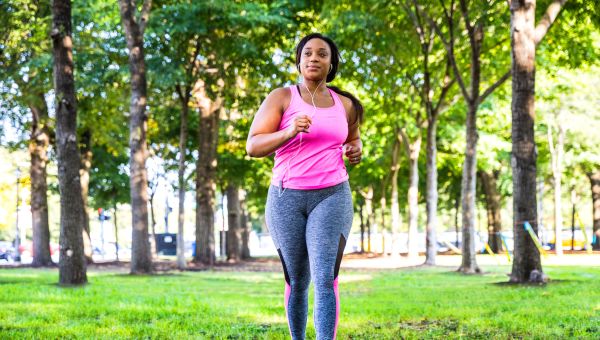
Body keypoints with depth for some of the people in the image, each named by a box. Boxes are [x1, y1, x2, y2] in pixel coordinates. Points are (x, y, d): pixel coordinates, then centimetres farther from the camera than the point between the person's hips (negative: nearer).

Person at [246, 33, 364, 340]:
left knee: (325, 277, -17)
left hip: (332, 197, 1)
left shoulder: (345, 105, 8)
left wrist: (356, 150, 1)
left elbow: (353, 140, 26)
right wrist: (289, 132, -25)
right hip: (287, 199, -1)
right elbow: (253, 147, -8)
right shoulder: (281, 98, -1)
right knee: (297, 282, 8)